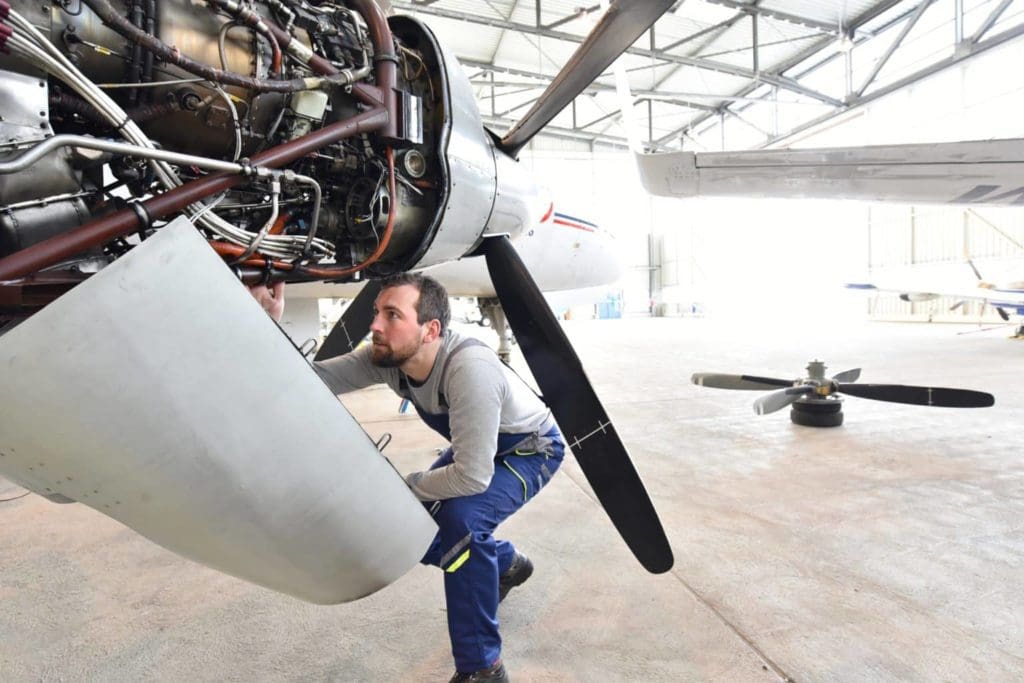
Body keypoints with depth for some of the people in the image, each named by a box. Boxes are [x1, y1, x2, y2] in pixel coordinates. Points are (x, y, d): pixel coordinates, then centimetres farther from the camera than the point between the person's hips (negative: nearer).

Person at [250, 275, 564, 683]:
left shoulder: (469, 369, -42)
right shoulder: (386, 357, -19)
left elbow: (472, 477, -39)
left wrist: (403, 487, -24)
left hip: (530, 447, -7)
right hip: (476, 448, 8)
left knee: (460, 518, -31)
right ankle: (507, 565, 30)